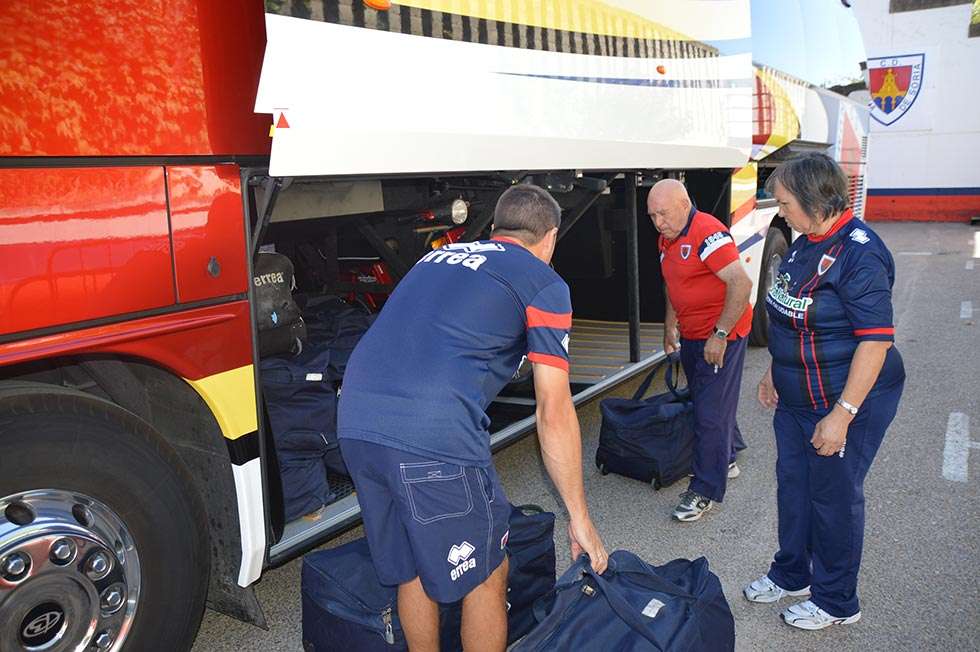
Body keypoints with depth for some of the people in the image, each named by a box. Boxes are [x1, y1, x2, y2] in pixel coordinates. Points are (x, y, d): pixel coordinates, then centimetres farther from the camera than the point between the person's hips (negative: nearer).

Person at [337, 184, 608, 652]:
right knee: (485, 578, 15)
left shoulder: (437, 257, 26)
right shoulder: (544, 284, 7)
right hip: (433, 436, -7)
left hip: (354, 421, 7)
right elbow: (554, 412, 4)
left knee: (410, 571, 25)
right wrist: (579, 517, 11)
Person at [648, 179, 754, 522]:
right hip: (691, 336, 9)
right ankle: (726, 460, 40)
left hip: (720, 337, -9)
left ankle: (706, 490, 4)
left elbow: (742, 284, -26)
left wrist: (720, 335, -25)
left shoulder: (708, 234, -21)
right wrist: (669, 326, 23)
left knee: (711, 412, -5)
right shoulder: (668, 239, 9)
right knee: (703, 401, 20)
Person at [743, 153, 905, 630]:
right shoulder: (805, 243, 5)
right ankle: (791, 574, 41)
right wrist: (774, 373, 19)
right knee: (792, 483, 20)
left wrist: (842, 415, -27)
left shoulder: (859, 253, -24)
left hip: (847, 400, -9)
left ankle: (836, 601, 28)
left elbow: (876, 340, -26)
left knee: (834, 496, 7)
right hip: (797, 396, 9)